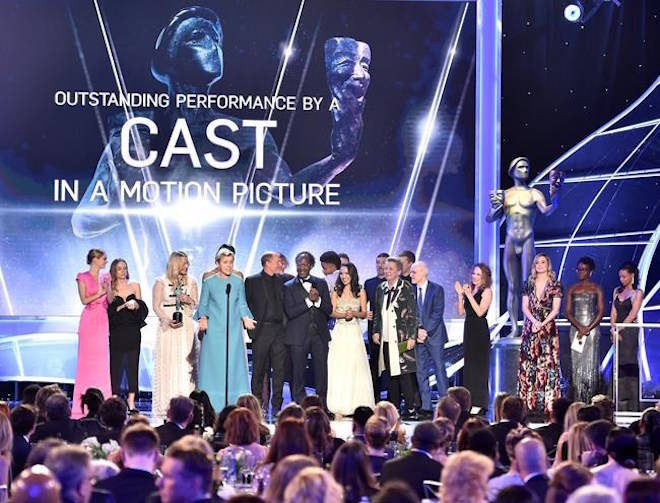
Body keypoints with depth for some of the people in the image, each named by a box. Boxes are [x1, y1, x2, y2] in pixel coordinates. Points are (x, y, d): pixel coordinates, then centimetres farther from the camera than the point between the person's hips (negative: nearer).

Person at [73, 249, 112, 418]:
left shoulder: (105, 277, 15)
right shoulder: (83, 277, 2)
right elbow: (84, 300, -7)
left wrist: (108, 288, -6)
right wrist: (100, 293, -9)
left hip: (103, 321, 4)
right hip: (89, 320, -4)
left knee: (102, 359, 0)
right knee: (87, 358, -5)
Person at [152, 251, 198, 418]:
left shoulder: (191, 282, 11)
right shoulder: (161, 282, 3)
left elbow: (196, 305, 14)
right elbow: (156, 306, 0)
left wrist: (189, 301, -8)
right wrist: (168, 320, -15)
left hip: (186, 327, 2)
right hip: (168, 329, -2)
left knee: (185, 364, -4)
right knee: (167, 365, -6)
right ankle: (165, 406, -5)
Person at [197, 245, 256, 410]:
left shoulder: (238, 282, 9)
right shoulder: (209, 282, 5)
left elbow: (242, 305, 11)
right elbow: (203, 305, 8)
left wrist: (246, 318, -7)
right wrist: (203, 318, -11)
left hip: (234, 330, 2)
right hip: (214, 330, -2)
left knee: (234, 364, -3)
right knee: (214, 366, -4)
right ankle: (212, 407, -2)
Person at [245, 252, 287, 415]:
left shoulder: (280, 281, 13)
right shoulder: (252, 281, 1)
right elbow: (245, 304, 0)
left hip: (279, 330, 4)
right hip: (262, 330, -4)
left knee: (279, 370, 1)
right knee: (259, 370, 1)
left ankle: (277, 405, 6)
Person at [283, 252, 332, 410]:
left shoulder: (321, 283, 11)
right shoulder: (289, 287, 2)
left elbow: (329, 309, 7)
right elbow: (290, 312, -9)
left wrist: (318, 300, -11)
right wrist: (309, 300, -16)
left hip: (320, 334, 3)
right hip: (298, 336, -3)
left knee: (322, 371, 3)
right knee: (298, 373, -1)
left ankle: (322, 406, 10)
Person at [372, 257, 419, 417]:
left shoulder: (406, 288, -2)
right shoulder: (381, 289, 14)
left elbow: (412, 314, -5)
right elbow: (377, 312, 22)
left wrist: (412, 337, -10)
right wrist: (376, 331, 10)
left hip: (402, 339, -6)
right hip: (386, 339, 6)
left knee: (404, 374, -9)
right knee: (391, 374, 8)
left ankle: (411, 409, -5)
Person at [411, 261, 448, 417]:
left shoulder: (437, 289, -3)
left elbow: (437, 313, -9)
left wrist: (426, 331, -15)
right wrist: (417, 331, -9)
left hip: (434, 335, -4)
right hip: (417, 336, 4)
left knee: (439, 369, -2)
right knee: (421, 371, 2)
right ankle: (426, 407, 5)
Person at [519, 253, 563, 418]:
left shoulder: (555, 285, 1)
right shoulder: (529, 284, 11)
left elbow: (555, 309, -4)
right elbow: (525, 307, 6)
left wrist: (542, 324, -14)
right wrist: (534, 321, -11)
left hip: (548, 328, -3)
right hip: (530, 327, 3)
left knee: (547, 365, -6)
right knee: (528, 365, 0)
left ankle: (547, 404, -6)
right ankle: (529, 404, 4)